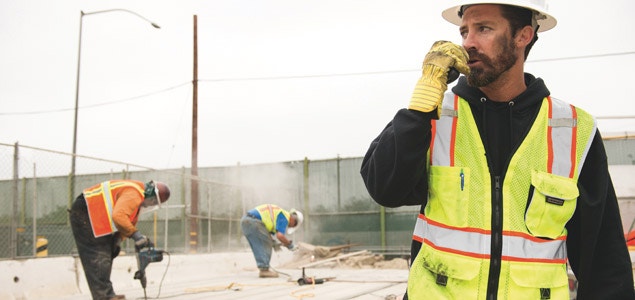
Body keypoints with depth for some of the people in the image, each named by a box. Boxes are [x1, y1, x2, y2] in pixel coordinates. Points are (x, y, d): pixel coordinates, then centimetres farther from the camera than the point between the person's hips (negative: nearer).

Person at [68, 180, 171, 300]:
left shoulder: (137, 196, 12)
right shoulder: (133, 194, -22)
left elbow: (130, 221, 13)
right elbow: (119, 217, -36)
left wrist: (117, 241, 2)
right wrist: (135, 234, -32)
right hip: (84, 213, -11)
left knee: (106, 255, 12)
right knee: (99, 257, -12)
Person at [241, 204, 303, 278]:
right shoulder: (284, 217, -1)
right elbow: (280, 235, -13)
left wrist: (275, 243, 23)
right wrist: (290, 245, 1)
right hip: (253, 221, -9)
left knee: (258, 247, 15)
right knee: (266, 244, 0)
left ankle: (263, 269, 16)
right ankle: (264, 270, -3)